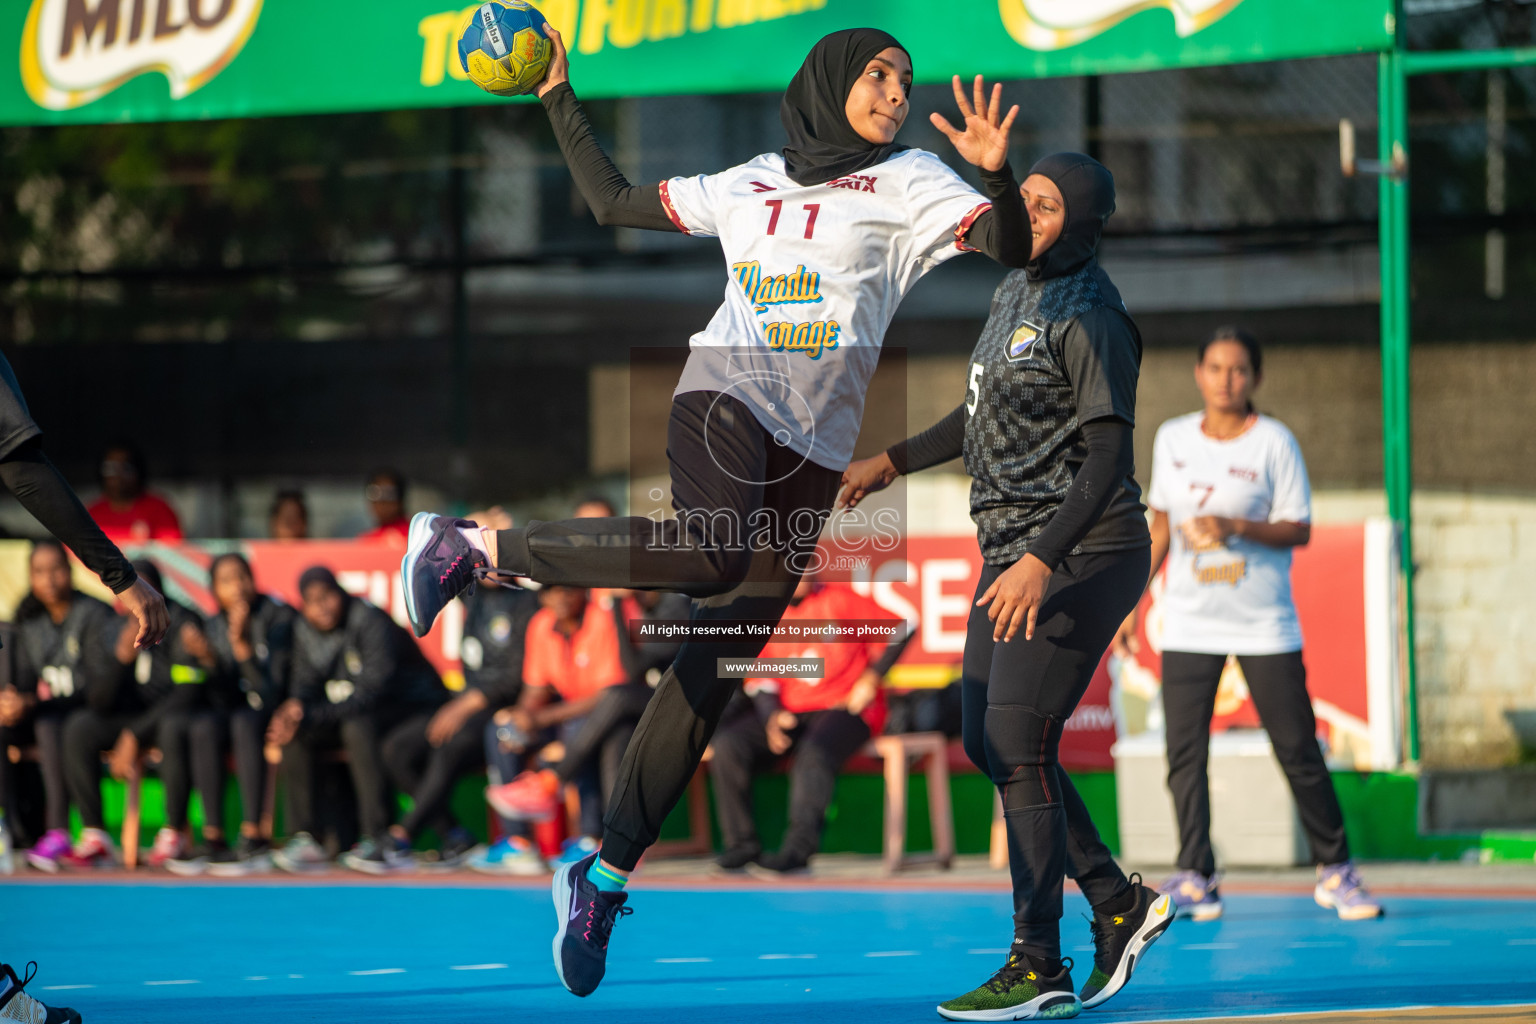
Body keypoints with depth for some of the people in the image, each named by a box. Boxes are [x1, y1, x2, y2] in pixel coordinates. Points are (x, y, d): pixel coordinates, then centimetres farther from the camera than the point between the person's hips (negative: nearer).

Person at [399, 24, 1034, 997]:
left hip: (814, 447, 1)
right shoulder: (748, 185, 16)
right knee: (711, 552, -35)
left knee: (716, 666, -3)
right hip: (726, 393, -1)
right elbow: (614, 202, 27)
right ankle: (473, 546, -23)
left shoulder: (907, 181, 10)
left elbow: (1009, 247, -5)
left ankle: (606, 876, 1)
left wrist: (997, 173, -23)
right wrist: (561, 102, 24)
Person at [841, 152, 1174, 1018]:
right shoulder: (1016, 294, 12)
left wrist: (1042, 562, -31)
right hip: (1016, 548, 10)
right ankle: (1120, 904, 20)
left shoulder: (1091, 319, -16)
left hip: (1082, 552, -10)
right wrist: (894, 462, 25)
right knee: (990, 743, 9)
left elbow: (1107, 458, -22)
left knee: (1018, 747, -11)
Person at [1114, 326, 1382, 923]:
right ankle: (1195, 878, -3)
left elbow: (1299, 530, -7)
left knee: (1298, 751, -2)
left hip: (1264, 626, -3)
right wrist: (1132, 603, 14)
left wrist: (1238, 527, -23)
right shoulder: (1172, 439, 7)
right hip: (1189, 624, 3)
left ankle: (1335, 871, 9)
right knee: (1184, 753, -5)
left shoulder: (1274, 442, -5)